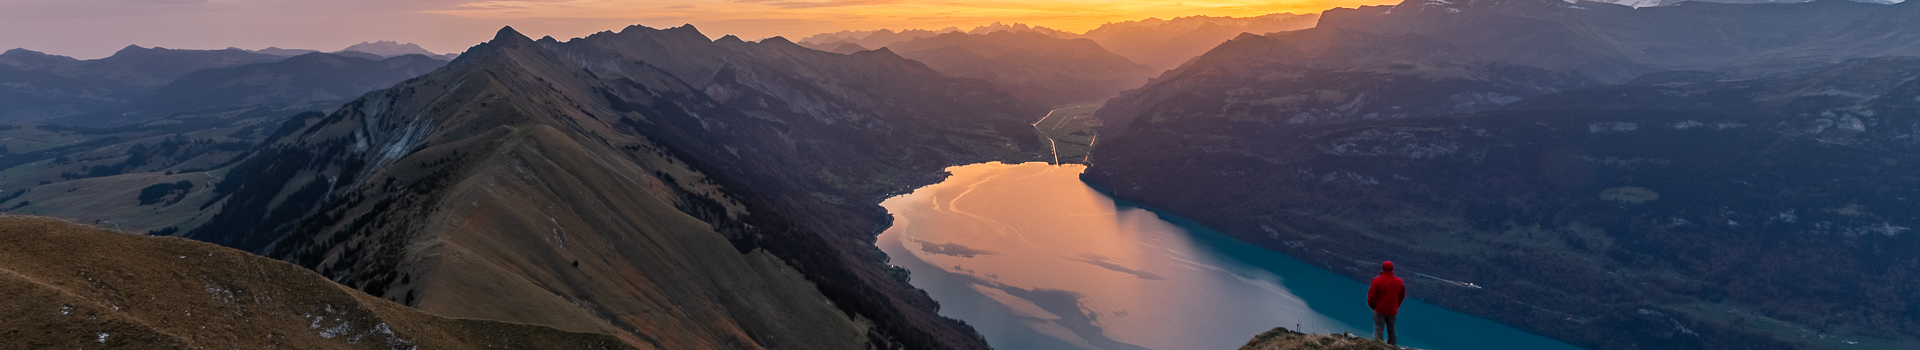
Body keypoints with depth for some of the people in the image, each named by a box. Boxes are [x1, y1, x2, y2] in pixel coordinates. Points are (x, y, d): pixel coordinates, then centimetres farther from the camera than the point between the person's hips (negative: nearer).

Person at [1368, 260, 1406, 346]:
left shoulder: (1377, 281, -16)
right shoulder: (1399, 282, -3)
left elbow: (1371, 296, -12)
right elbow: (1402, 296, 10)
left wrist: (1372, 306, 5)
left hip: (1379, 310, -3)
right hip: (1393, 311, 3)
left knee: (1378, 330, 4)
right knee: (1392, 331, 15)